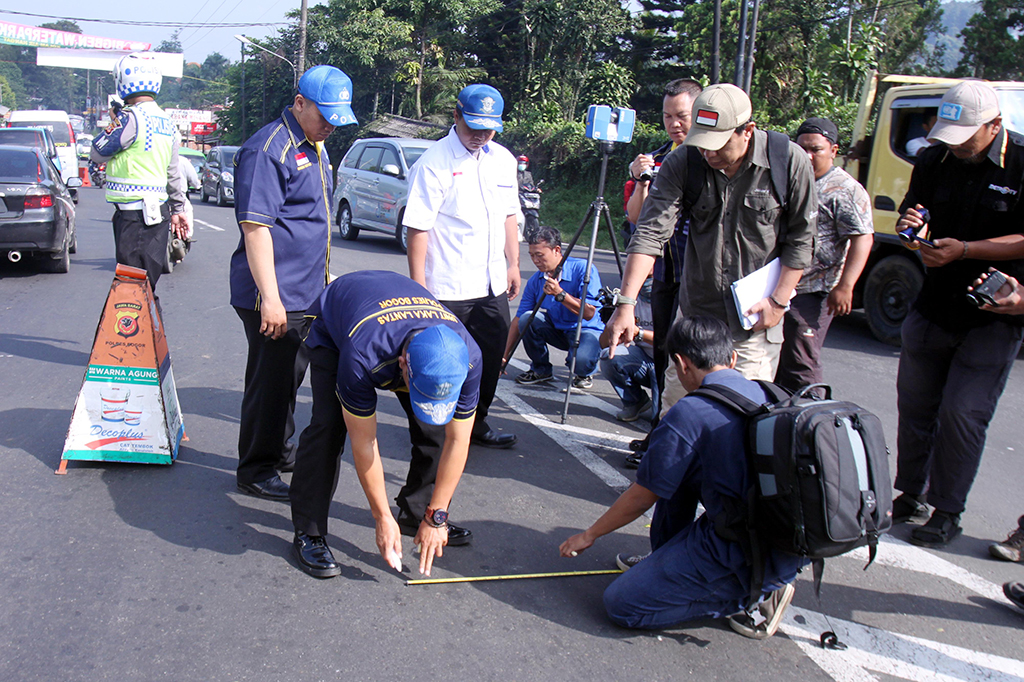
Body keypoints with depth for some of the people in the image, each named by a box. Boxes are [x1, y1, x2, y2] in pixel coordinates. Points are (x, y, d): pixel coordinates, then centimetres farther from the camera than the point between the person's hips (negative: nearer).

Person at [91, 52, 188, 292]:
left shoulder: (131, 118, -14)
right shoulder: (166, 122, 12)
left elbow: (97, 154, -4)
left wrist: (112, 125, 9)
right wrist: (178, 209, 24)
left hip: (134, 214, -8)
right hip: (158, 209, 9)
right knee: (148, 282, 15)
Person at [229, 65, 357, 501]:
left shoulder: (315, 148, 15)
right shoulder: (268, 149, -16)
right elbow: (255, 226, -22)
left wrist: (323, 279, 24)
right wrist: (270, 297, -25)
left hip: (307, 294, 9)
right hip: (275, 298, -9)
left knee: (289, 378, 19)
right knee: (270, 382, 0)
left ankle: (280, 452, 35)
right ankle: (256, 471, 14)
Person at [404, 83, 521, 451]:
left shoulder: (503, 159, 10)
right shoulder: (433, 163, -12)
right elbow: (417, 228, -15)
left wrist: (513, 263, 16)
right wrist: (418, 285, -18)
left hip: (492, 284, 7)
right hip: (446, 288, -7)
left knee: (491, 358, 15)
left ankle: (476, 424, 33)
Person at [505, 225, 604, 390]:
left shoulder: (583, 269, -19)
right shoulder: (535, 281, -6)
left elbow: (589, 313, -24)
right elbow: (518, 319, -3)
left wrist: (560, 293, -34)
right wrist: (504, 356, -10)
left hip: (586, 330, -5)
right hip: (556, 331, 5)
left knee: (582, 359, -37)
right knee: (528, 318, -23)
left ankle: (584, 373, 4)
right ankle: (540, 369, 1)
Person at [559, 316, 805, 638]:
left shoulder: (689, 414, -15)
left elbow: (641, 497, -5)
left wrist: (589, 534, 12)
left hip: (745, 555, -8)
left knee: (621, 605, -3)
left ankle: (749, 595, 0)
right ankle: (663, 563, 27)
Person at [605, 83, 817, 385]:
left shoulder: (790, 162, -10)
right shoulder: (681, 163, -9)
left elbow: (801, 239, 0)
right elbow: (651, 232, -16)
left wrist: (778, 300, -6)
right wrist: (626, 303, -25)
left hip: (755, 316, -1)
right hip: (695, 313, 2)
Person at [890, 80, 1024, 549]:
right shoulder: (933, 162, 4)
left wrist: (963, 250, -24)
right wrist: (912, 226, -11)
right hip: (932, 308, 5)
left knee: (962, 413, -4)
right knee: (915, 405, 11)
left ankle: (947, 513, 12)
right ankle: (909, 497, 28)